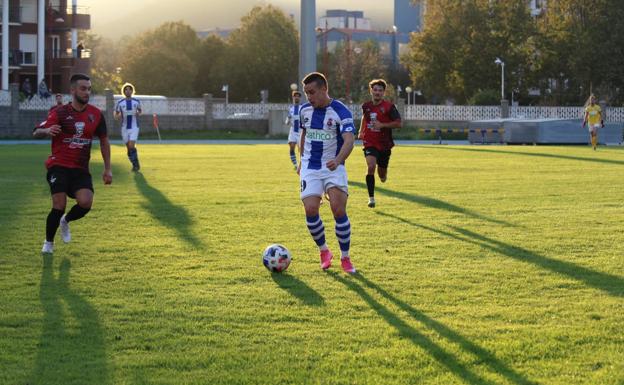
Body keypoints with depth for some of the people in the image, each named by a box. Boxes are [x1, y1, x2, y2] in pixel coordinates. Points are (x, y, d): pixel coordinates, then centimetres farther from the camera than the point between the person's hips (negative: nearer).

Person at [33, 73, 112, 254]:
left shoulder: (96, 114, 3)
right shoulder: (60, 113, -6)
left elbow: (104, 141, 14)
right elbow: (36, 132, -13)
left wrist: (107, 169, 11)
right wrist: (47, 131, -37)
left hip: (81, 169, 3)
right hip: (58, 166, -3)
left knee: (85, 202, -19)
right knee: (59, 206, -13)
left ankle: (66, 221, 15)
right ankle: (48, 242, 12)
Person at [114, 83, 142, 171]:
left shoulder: (136, 101, 1)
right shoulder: (120, 103, 0)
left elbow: (140, 111, 17)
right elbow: (116, 115, 7)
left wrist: (138, 114, -7)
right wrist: (118, 116, -17)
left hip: (134, 127, -2)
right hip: (124, 128, 2)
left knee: (131, 146, -17)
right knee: (129, 148, 6)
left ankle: (136, 164, 0)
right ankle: (135, 164, 24)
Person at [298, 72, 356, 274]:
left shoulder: (341, 111, -15)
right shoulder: (305, 110, 2)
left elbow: (349, 140, -28)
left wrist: (337, 160, -45)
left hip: (334, 168, -3)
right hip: (310, 168, 4)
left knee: (339, 210, -14)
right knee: (310, 210, -10)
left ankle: (345, 258, 2)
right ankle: (324, 251, 14)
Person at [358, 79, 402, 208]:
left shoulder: (389, 107, -10)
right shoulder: (366, 106, 2)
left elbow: (398, 123, -14)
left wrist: (382, 125, -22)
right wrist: (361, 131, 20)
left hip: (384, 144, 0)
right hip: (370, 143, 1)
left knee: (382, 175, 11)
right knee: (371, 166, -24)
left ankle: (383, 176, 53)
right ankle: (371, 198, -17)